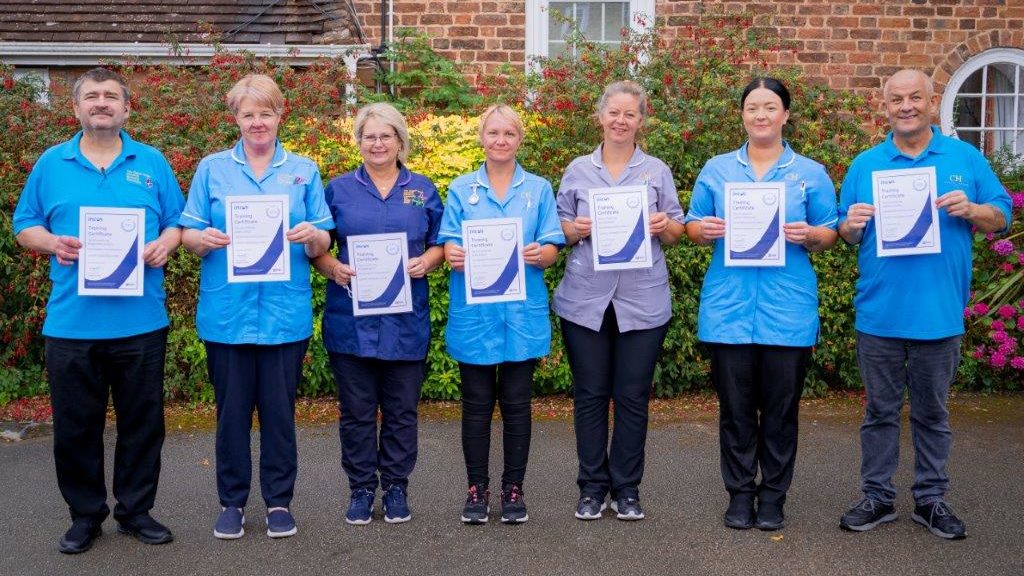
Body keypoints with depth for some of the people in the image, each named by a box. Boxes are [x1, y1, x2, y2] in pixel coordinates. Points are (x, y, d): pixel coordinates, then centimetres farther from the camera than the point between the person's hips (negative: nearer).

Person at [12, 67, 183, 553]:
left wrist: (165, 244, -12)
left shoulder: (152, 163, 7)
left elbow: (177, 222, 9)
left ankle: (136, 510, 23)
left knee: (142, 422, 8)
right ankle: (85, 514, 24)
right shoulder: (51, 164, 7)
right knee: (75, 425, 8)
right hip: (71, 323, 0)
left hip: (140, 321, 0)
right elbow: (24, 226, 10)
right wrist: (51, 243, -11)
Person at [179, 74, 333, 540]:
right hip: (226, 312, 0)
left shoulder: (304, 170, 9)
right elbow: (188, 235, 6)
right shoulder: (212, 169, 8)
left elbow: (321, 246, 6)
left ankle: (279, 500, 20)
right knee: (231, 409, 7)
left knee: (280, 409, 6)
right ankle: (232, 500, 21)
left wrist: (312, 236, -17)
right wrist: (205, 239, -17)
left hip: (285, 312, 0)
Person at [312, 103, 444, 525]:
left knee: (401, 410, 7)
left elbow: (440, 244, 11)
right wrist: (334, 268, -13)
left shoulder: (423, 190, 9)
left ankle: (396, 488, 21)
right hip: (351, 320, 0)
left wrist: (427, 261, -10)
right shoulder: (339, 189, 7)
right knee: (356, 410, 6)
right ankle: (361, 489, 19)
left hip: (406, 320, 1)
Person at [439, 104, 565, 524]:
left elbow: (552, 249, 3)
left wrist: (539, 254, -20)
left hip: (522, 312, 0)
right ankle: (477, 489, 17)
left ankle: (513, 489, 17)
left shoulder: (539, 189, 8)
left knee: (516, 403, 5)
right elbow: (449, 244, 1)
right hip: (473, 312, 0)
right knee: (477, 404, 5)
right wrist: (453, 256, -22)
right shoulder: (461, 189, 8)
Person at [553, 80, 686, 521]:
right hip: (585, 300, 0)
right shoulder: (578, 170, 9)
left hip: (642, 302, 0)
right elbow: (559, 229, 9)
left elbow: (676, 232, 9)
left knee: (633, 397, 5)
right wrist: (576, 230, -12)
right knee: (589, 396, 5)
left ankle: (626, 488, 18)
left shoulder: (657, 171, 9)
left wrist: (665, 226, -13)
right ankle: (592, 487, 18)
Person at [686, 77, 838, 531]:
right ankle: (740, 493, 19)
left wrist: (810, 235, -15)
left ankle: (773, 496, 20)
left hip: (787, 310, 0)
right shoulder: (717, 169, 10)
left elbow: (829, 235, 7)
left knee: (780, 408, 6)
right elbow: (693, 227, 12)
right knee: (735, 407, 6)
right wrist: (704, 230, -11)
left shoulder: (810, 173, 7)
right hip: (729, 307, 1)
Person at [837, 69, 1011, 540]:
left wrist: (971, 210, -17)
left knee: (932, 412, 12)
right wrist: (851, 225, -16)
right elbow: (845, 234, 7)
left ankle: (931, 499, 24)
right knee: (881, 411, 10)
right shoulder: (865, 164, 5)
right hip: (879, 312, 0)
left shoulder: (966, 158, 4)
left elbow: (1001, 218, 3)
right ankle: (877, 497, 21)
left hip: (939, 312, 0)